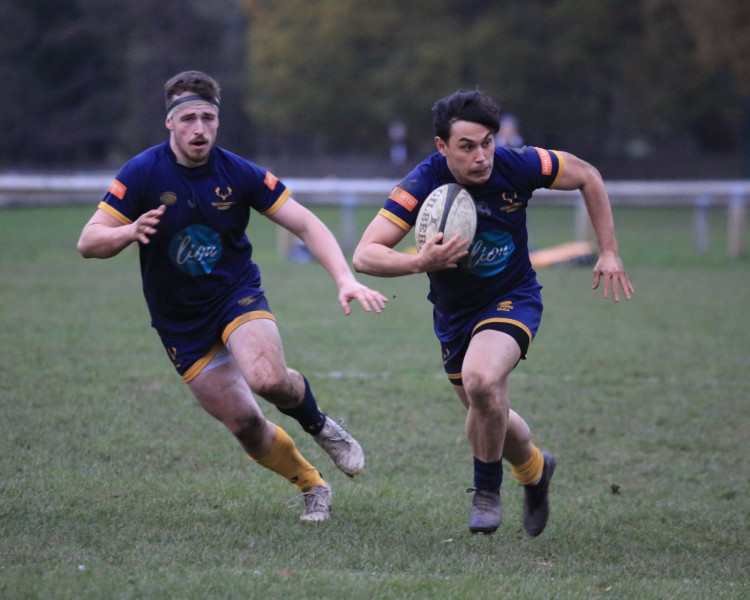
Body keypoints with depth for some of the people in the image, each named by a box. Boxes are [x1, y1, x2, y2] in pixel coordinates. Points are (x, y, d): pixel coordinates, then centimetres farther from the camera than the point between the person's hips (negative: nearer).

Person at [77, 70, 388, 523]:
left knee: (268, 379, -30)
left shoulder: (239, 173, -11)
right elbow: (88, 242, -14)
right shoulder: (142, 173, -14)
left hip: (239, 296, -1)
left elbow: (307, 225, -10)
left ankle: (319, 425, 4)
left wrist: (345, 279, -26)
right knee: (245, 424, -4)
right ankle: (312, 485, 23)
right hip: (181, 324, 1)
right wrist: (131, 231, -37)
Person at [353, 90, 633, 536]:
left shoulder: (518, 166, -22)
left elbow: (587, 176, -3)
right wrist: (421, 261, -45)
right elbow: (365, 255, -28)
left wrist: (609, 252, -3)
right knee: (486, 412, 16)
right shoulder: (423, 185, -25)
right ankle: (534, 469, 51)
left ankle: (488, 489, -7)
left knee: (480, 380, -30)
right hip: (454, 311, 3)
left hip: (512, 298, -3)